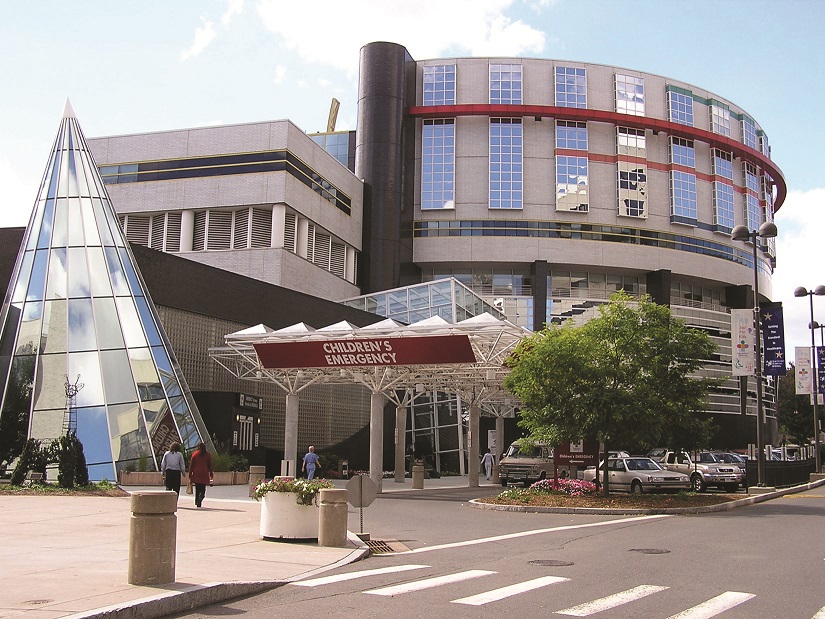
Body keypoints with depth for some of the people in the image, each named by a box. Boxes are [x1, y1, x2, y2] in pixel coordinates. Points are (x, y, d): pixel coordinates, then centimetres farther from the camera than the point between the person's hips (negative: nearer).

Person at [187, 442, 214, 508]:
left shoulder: (195, 454, 1)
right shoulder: (207, 454, 2)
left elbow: (191, 465, 1)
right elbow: (210, 465, 4)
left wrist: (190, 474, 5)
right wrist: (211, 474, 9)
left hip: (196, 474, 0)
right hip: (204, 474, 0)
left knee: (197, 489, 10)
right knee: (203, 489, 2)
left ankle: (197, 502, 10)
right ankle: (200, 499, -23)